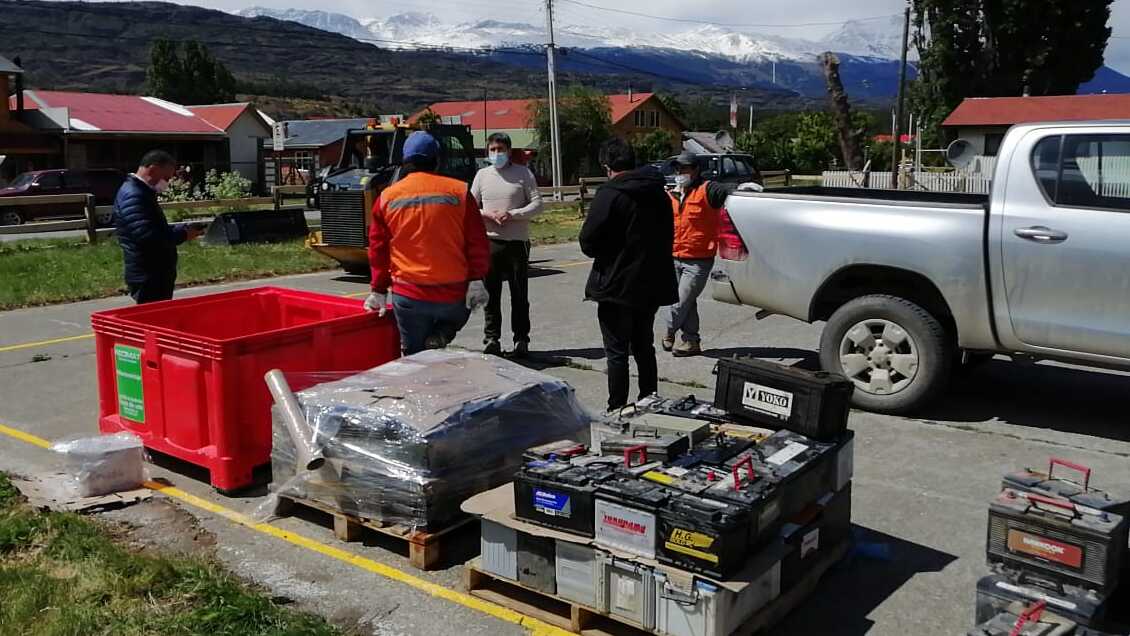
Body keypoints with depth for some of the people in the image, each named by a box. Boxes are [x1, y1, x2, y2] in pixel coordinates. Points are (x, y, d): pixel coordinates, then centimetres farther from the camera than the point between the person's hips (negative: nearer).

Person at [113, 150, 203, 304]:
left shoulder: (142, 193, 17)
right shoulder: (132, 195, -17)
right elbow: (147, 236, -27)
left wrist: (183, 229, 6)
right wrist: (182, 234, -16)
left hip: (157, 275, 10)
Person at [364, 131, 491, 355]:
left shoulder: (387, 197, 3)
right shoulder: (459, 191, -1)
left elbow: (377, 249, 7)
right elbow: (477, 242, -4)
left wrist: (379, 290, 13)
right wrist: (477, 280, -1)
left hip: (408, 296, 1)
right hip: (453, 294, -1)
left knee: (415, 356, 13)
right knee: (453, 320, 29)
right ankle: (439, 338, -1)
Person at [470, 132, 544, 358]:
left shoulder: (523, 173, 3)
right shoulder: (482, 175, 11)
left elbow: (537, 204, -2)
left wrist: (513, 214, -15)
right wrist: (488, 215, -9)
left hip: (517, 241, -2)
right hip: (490, 241, 2)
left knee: (519, 294, 3)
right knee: (491, 293, 2)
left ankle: (521, 339, 11)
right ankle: (491, 338, 9)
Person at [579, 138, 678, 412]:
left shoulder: (610, 195, -16)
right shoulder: (658, 194, 8)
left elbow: (588, 242, -16)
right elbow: (667, 237, 16)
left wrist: (605, 253, 4)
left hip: (618, 285, -7)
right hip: (652, 285, 7)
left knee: (617, 352, 2)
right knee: (644, 347, 19)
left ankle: (617, 410, 6)